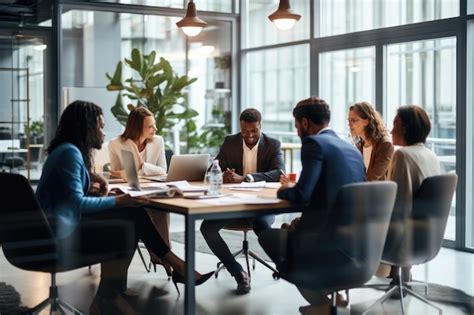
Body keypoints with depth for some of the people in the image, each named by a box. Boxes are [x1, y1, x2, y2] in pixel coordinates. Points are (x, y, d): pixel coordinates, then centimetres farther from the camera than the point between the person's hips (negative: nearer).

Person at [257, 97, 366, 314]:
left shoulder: (314, 143, -9)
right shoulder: (351, 148, 15)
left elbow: (302, 196, -17)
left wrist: (284, 189, 6)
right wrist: (294, 187, 21)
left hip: (327, 240, -9)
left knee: (266, 235, 12)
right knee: (290, 227, 29)